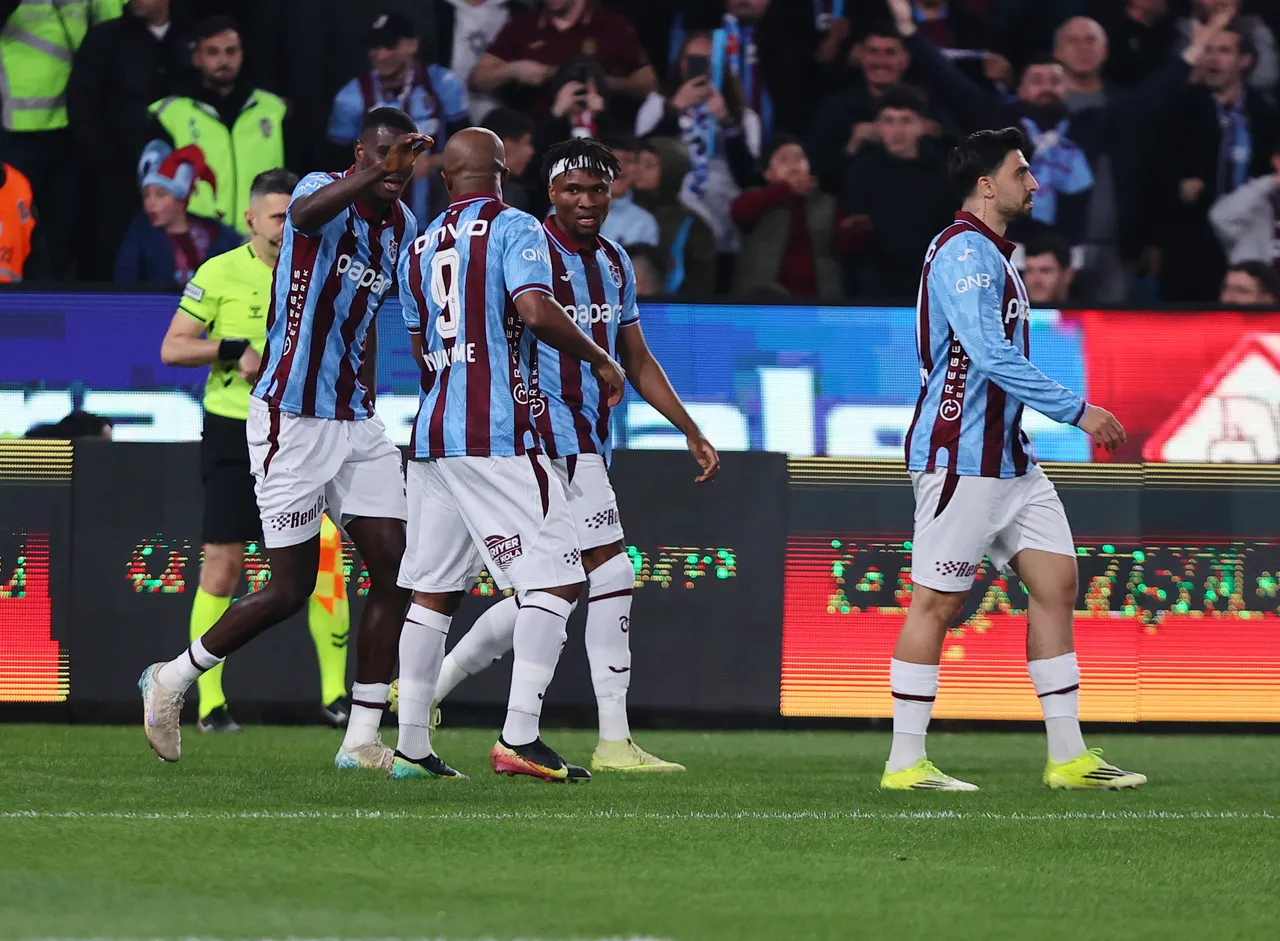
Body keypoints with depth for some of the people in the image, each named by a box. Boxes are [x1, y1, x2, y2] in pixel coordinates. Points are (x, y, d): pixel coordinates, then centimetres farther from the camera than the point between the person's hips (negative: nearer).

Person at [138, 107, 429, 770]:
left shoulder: (401, 225, 11)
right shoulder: (327, 194, -13)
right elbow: (308, 211, -40)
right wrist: (379, 172, -54)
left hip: (355, 422, 8)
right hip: (291, 417, -8)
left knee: (393, 571, -3)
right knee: (291, 588, -4)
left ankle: (362, 740, 3)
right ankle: (171, 681, 16)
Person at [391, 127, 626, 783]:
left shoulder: (421, 249, 17)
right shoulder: (512, 229, -4)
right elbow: (535, 309, -20)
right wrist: (598, 360, -7)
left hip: (432, 433, 8)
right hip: (496, 436, -8)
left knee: (433, 591, 11)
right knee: (554, 579, -6)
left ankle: (411, 746, 11)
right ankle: (518, 737, -16)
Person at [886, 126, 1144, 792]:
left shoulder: (990, 254, 19)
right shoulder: (965, 252, -14)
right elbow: (991, 354, -24)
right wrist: (1076, 410, -22)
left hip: (1006, 457, 10)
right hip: (960, 457, -10)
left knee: (1056, 581, 6)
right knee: (936, 601, -6)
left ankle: (1067, 755, 8)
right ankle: (905, 762, -1)